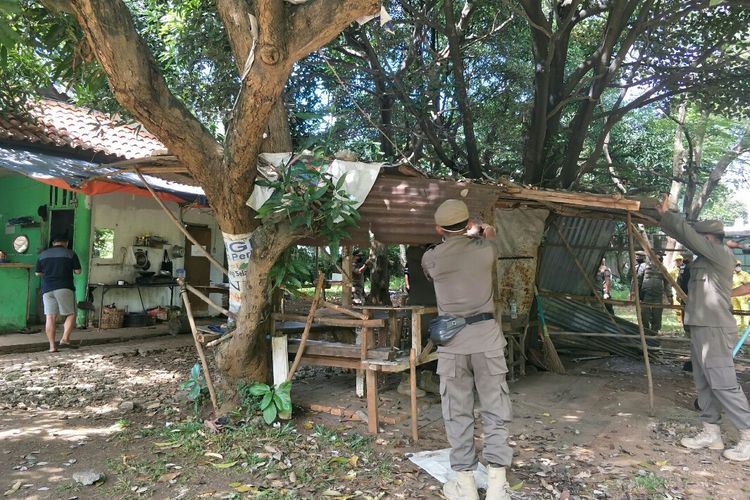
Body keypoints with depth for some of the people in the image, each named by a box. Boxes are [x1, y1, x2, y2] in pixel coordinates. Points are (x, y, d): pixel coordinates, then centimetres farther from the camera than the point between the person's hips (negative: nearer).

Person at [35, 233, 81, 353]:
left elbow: (38, 273, 16)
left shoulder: (42, 254, 11)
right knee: (71, 314, 4)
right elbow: (78, 271, 0)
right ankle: (65, 339, -12)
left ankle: (52, 346, 2)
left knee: (50, 317, 3)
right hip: (64, 288, -4)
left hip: (47, 289, 4)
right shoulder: (70, 254, 0)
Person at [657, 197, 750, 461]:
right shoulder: (709, 257, 15)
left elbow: (687, 234, -13)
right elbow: (687, 237, 22)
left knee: (724, 384, -8)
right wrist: (665, 217, 18)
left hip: (714, 329, -10)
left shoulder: (722, 253, -10)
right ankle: (711, 433, 19)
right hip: (702, 328, 10)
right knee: (704, 383, 12)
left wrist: (666, 214, -2)